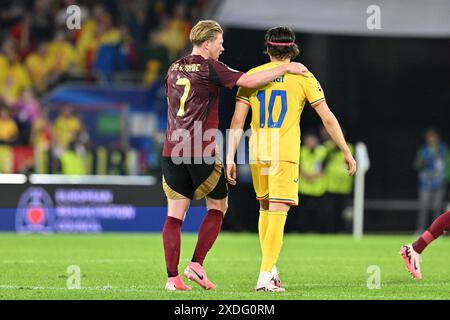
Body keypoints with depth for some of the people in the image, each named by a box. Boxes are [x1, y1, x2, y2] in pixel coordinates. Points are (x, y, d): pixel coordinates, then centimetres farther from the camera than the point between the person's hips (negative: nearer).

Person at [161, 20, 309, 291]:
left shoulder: (174, 69, 14)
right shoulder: (209, 68, -7)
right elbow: (248, 81, -15)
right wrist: (285, 68, -6)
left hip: (172, 150, 6)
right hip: (201, 151, -6)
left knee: (175, 213, 3)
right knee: (218, 206, 10)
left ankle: (172, 277, -2)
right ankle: (197, 264, 0)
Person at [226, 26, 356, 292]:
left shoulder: (252, 76, 8)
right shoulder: (302, 77, 2)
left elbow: (237, 121, 2)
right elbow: (328, 118, 3)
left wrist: (230, 158, 4)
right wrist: (347, 153, 11)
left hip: (257, 154, 3)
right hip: (285, 154, -3)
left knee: (265, 209, 20)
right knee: (278, 213, -5)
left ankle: (270, 268, 24)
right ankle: (266, 277, -14)